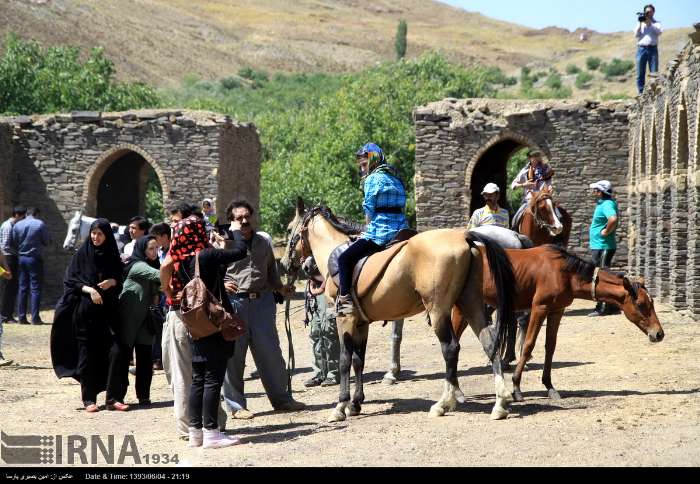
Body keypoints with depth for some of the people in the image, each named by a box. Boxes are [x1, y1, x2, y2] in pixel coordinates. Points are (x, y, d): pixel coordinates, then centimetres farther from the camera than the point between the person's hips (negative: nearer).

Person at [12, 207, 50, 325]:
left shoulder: (17, 225, 2)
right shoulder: (40, 224, -8)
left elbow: (14, 243, 5)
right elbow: (47, 241, -3)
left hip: (21, 258, 4)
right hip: (35, 258, -4)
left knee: (23, 288, 9)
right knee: (35, 289, -2)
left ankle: (22, 317, 9)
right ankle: (35, 318, -5)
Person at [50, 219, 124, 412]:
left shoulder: (112, 255, 7)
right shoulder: (82, 254, 2)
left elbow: (121, 280, 13)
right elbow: (70, 281, -1)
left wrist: (112, 281, -8)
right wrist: (88, 289, -15)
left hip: (108, 311, 2)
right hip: (85, 311, -2)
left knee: (110, 354, -2)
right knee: (87, 355, 0)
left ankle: (111, 398, 3)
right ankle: (89, 400, 6)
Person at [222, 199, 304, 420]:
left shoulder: (263, 242, 13)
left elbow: (271, 272, 22)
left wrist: (281, 288, 5)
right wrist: (222, 285, -18)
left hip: (262, 300, 4)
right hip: (233, 302, -3)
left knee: (271, 353, 8)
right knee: (233, 356, 0)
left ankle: (281, 399, 19)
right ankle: (236, 405, 10)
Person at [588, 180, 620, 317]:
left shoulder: (607, 205, -19)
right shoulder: (603, 203, 12)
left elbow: (613, 219, -40)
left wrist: (606, 232, -25)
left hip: (602, 248, -11)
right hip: (598, 246, 11)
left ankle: (603, 308, -3)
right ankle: (602, 306, 25)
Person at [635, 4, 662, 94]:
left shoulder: (656, 23, 13)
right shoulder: (640, 23, 17)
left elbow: (660, 32, -7)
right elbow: (636, 35, 5)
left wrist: (650, 23, -9)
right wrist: (640, 24, -5)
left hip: (653, 49, -1)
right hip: (642, 49, 1)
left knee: (654, 73, -7)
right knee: (640, 74, -2)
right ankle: (641, 93, 0)